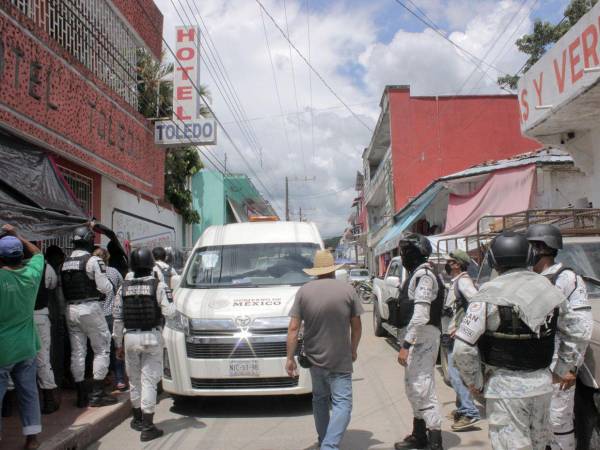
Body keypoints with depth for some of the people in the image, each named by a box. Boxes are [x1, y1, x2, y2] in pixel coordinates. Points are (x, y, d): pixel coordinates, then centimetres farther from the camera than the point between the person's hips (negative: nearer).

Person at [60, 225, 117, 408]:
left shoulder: (66, 262, 9)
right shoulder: (93, 260, -12)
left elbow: (62, 287, 10)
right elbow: (105, 288, -14)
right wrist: (109, 285, 6)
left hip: (71, 309, 7)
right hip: (90, 308, -6)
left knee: (77, 352, 10)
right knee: (102, 349, 4)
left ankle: (81, 395, 16)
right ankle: (97, 394, 5)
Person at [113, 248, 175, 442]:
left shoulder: (124, 287, 2)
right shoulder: (158, 286, -9)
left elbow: (117, 318, 5)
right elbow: (169, 313, -13)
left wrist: (118, 344, 14)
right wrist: (168, 296, 7)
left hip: (130, 337, 3)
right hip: (152, 337, -3)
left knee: (134, 379, 18)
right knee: (149, 380, 1)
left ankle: (138, 419, 32)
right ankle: (147, 427, 1)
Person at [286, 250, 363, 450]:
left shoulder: (303, 291, -3)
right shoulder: (347, 289, -5)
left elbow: (293, 328, -7)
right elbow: (356, 326, 0)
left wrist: (290, 358, 0)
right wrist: (353, 350, 15)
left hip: (314, 358, 3)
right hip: (340, 360, -3)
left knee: (319, 400, 21)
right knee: (342, 403, 0)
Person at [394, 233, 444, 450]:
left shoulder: (424, 275, -16)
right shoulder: (416, 274, 15)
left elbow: (421, 315, -24)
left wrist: (406, 344, -26)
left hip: (422, 337, -11)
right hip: (416, 338, 11)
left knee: (423, 388, -9)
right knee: (412, 386, 20)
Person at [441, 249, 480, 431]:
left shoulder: (463, 281, -14)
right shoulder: (454, 282, 17)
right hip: (453, 335, 10)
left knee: (455, 373, -12)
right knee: (454, 373, 17)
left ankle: (470, 413, -8)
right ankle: (462, 409, 27)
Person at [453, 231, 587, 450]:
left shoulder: (490, 294, -16)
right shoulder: (550, 289, 3)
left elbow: (464, 346, -19)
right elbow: (575, 333, 14)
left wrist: (474, 380, -4)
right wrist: (563, 369, 23)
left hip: (507, 385, -6)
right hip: (543, 383, 6)